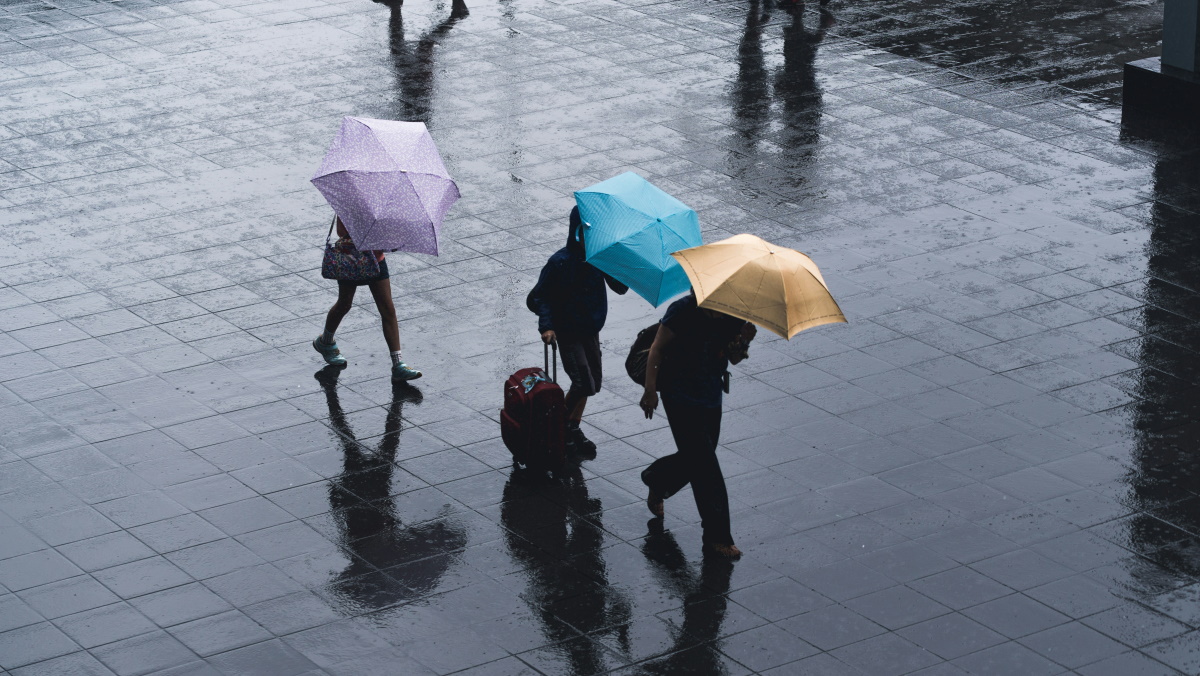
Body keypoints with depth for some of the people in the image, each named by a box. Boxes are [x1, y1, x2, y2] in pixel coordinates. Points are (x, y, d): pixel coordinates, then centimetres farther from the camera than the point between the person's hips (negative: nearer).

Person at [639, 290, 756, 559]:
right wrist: (650, 390, -16)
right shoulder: (684, 310, -19)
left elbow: (734, 358, 3)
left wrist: (743, 341, -19)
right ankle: (717, 537, -2)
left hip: (711, 397, 7)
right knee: (706, 467, -8)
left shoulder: (733, 315, -3)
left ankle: (656, 480, 50)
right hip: (681, 398, -6)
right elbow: (657, 348, -12)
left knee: (695, 459, 18)